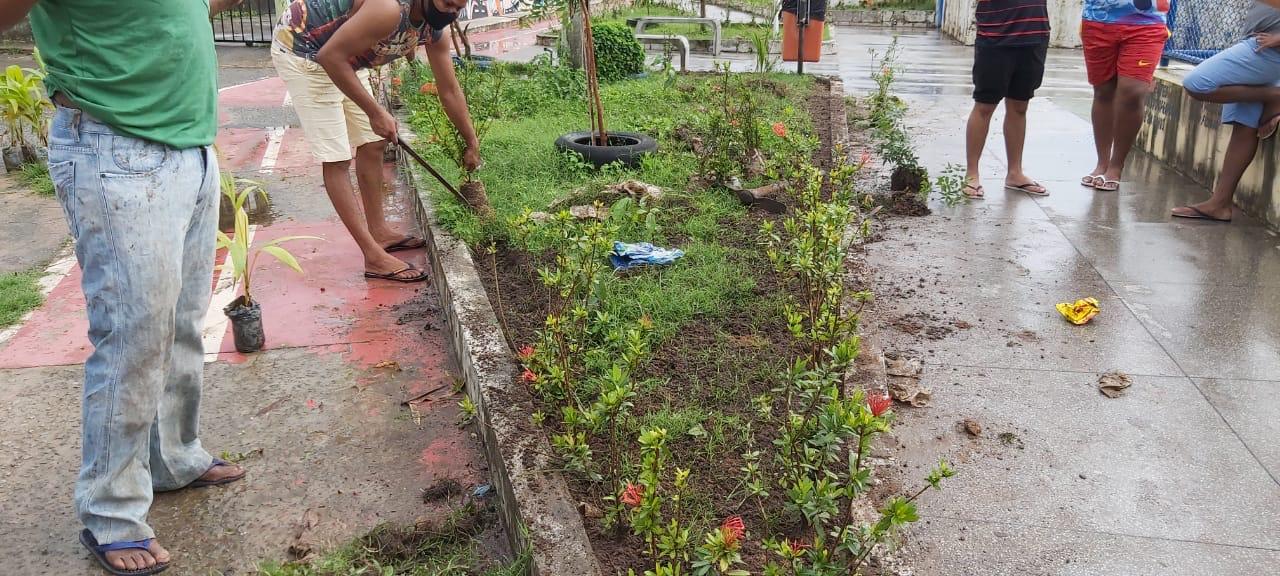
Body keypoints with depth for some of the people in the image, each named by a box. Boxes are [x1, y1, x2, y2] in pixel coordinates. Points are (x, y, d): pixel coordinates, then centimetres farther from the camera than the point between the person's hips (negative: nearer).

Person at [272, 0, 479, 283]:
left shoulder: (434, 30, -6)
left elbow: (450, 91, 6)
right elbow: (331, 56, -31)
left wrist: (472, 144, 12)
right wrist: (375, 112, -26)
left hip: (345, 58, 9)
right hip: (302, 51, -9)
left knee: (372, 144, 10)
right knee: (336, 159, -10)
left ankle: (378, 232, 24)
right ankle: (375, 257, -9)